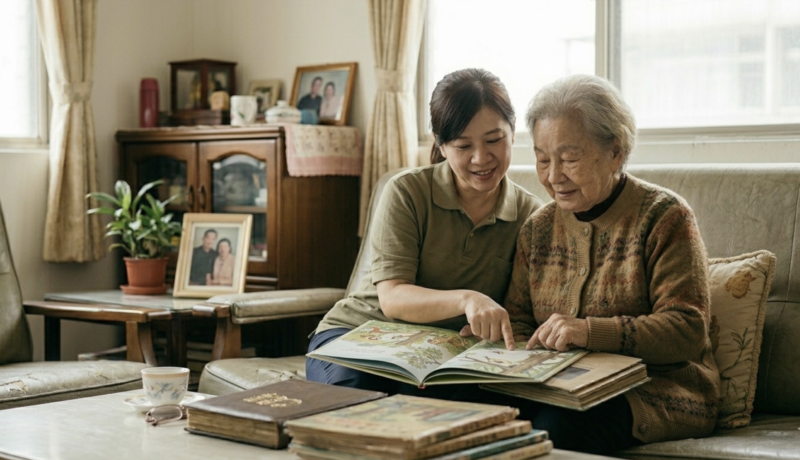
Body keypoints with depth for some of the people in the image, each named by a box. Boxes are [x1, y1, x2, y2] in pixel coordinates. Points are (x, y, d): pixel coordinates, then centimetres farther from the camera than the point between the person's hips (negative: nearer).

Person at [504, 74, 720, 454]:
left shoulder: (664, 217, -4)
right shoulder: (538, 229, 14)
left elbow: (688, 329, -13)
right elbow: (518, 319, 12)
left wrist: (593, 331, -29)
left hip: (656, 390, -4)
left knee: (555, 424, -36)